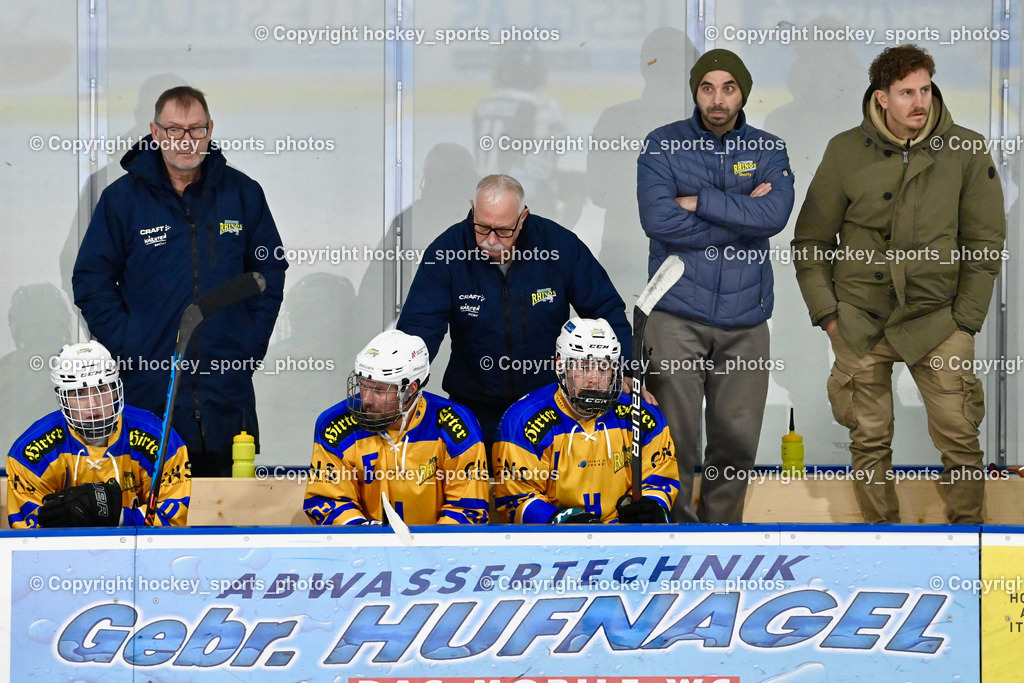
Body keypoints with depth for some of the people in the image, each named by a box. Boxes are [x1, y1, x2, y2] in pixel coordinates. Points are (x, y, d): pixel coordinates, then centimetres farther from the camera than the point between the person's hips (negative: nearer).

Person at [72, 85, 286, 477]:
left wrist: (251, 345, 4)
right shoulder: (123, 198, 2)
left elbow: (270, 273, 14)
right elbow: (91, 280, 4)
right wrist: (126, 347, -6)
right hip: (148, 391, -1)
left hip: (227, 394, 2)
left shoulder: (243, 194, 7)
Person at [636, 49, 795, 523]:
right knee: (674, 440, -5)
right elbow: (657, 219, -12)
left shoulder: (768, 151, 10)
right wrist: (741, 216, -7)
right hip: (677, 315, -2)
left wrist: (699, 202, -11)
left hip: (744, 318, 2)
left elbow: (775, 214, -10)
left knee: (737, 441, 4)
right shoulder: (663, 146, 4)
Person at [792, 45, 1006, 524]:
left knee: (959, 437, -5)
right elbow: (810, 241, 7)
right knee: (869, 439, 6)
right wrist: (826, 312, 0)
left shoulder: (966, 151, -1)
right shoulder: (846, 151, 0)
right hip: (859, 319, 1)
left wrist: (965, 318, -2)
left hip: (935, 318, -1)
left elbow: (986, 242, 3)